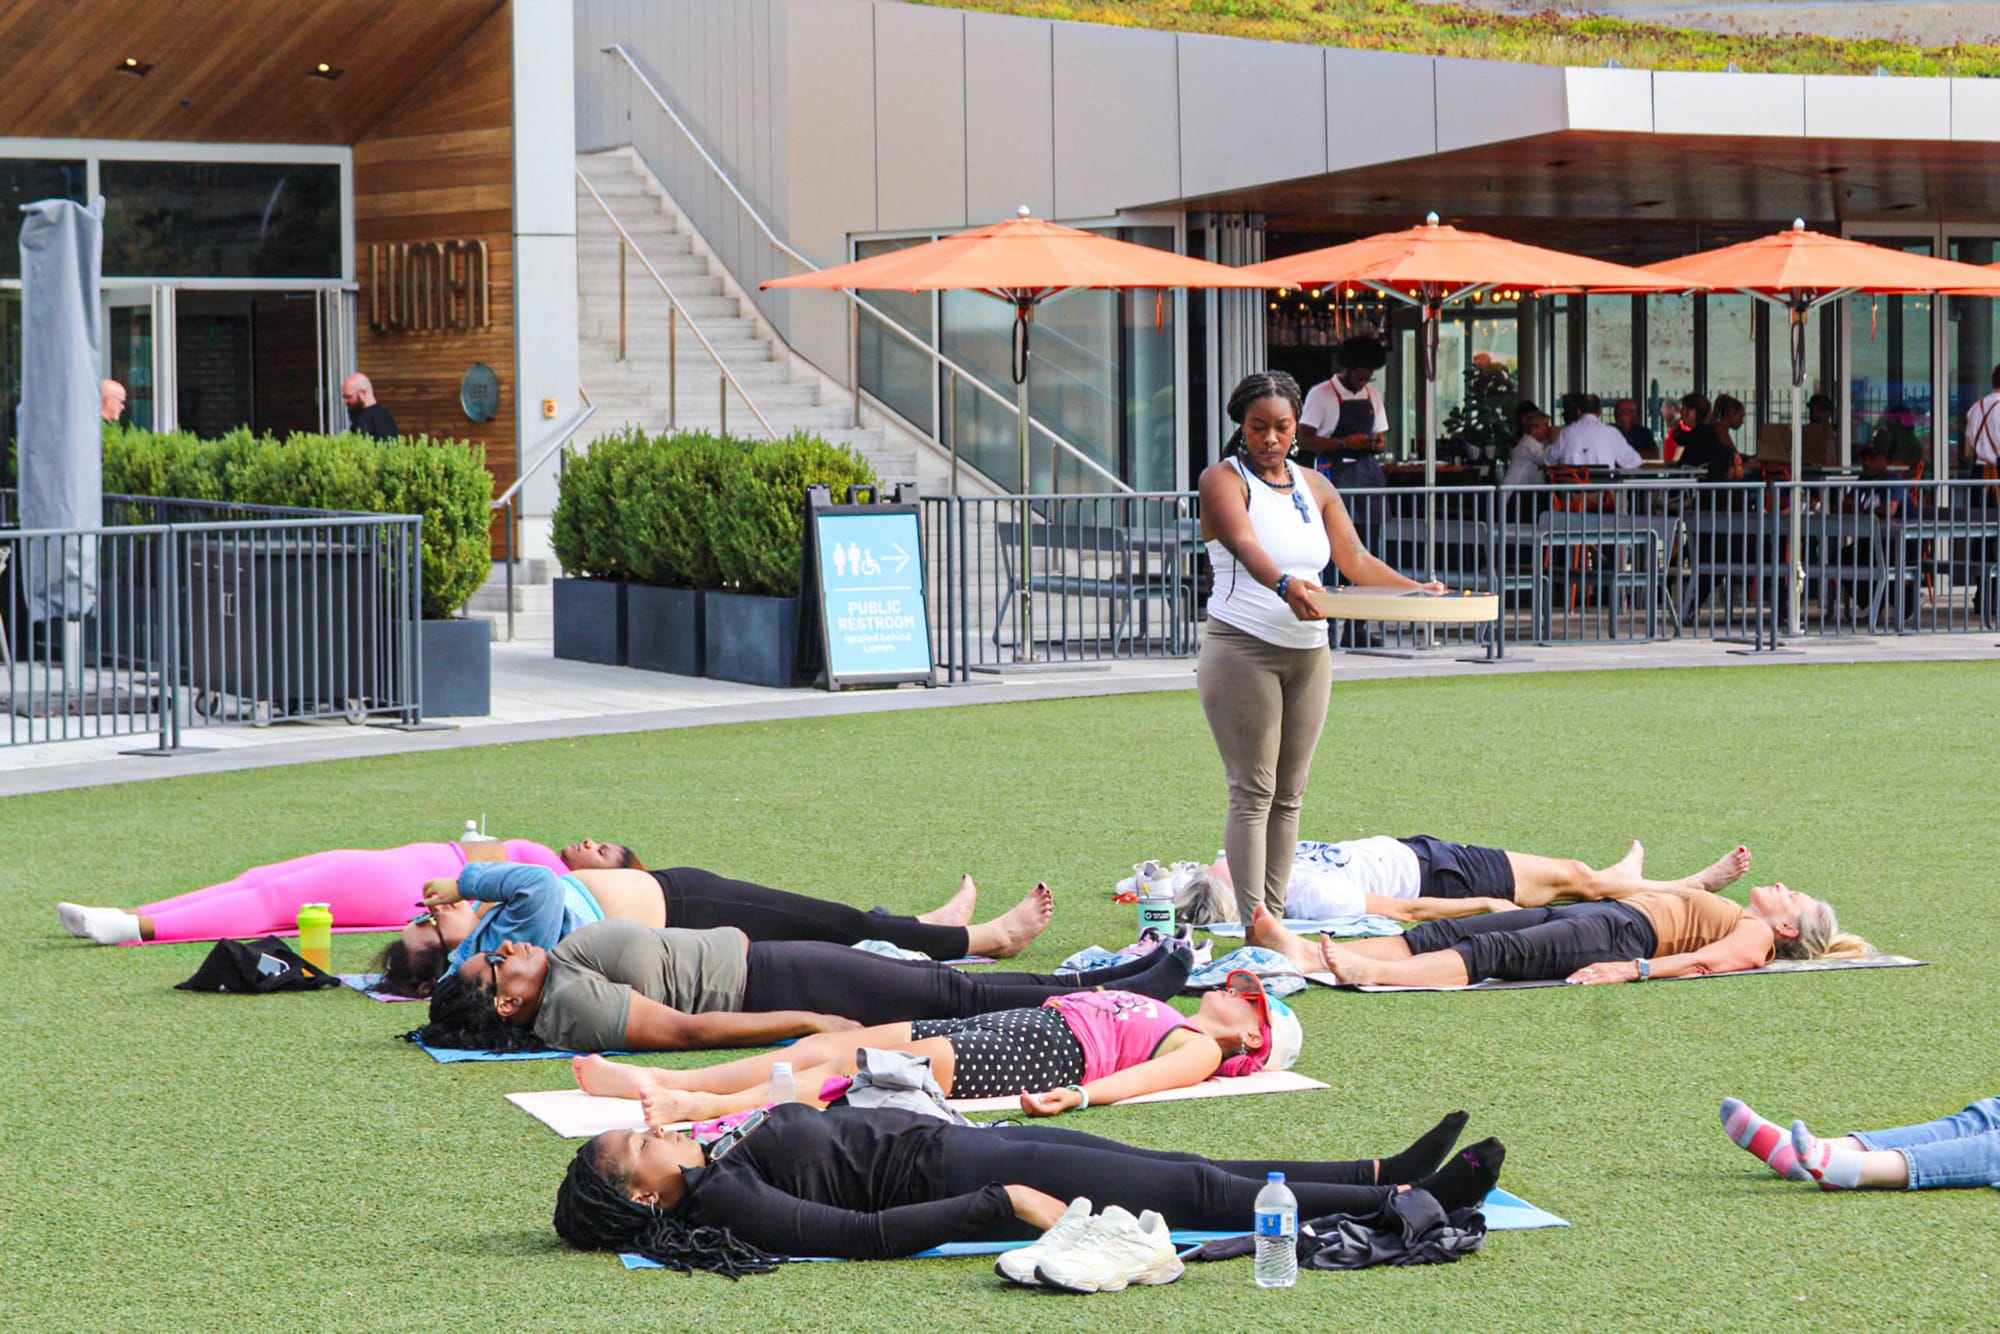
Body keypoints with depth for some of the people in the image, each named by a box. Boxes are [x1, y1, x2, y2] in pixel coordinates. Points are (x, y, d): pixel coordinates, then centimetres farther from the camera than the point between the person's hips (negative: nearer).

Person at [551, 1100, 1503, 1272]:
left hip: (953, 1145, 9)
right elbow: (869, 1234, -27)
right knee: (1200, 1190, -7)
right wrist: (1004, 1204, -27)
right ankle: (1407, 1200, -3)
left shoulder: (717, 1173, 7)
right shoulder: (719, 1204, -21)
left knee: (1190, 1171, 7)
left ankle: (1385, 1174, 11)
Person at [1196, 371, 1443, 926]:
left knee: (1289, 794, 6)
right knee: (1253, 792, -9)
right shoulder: (1224, 480, -5)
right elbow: (1246, 545, -24)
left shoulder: (1314, 487, 14)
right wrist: (1284, 585, -44)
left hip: (1308, 653, 6)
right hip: (1243, 650, -6)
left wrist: (1418, 590, -7)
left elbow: (1355, 559, 9)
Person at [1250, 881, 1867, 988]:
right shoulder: (1729, 915, 34)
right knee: (1440, 934, -11)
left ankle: (1373, 973, -52)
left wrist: (1634, 968, -26)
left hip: (1620, 934, -8)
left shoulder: (1757, 935, 6)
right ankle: (1309, 953, -28)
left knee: (1492, 951, -31)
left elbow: (1709, 961, -12)